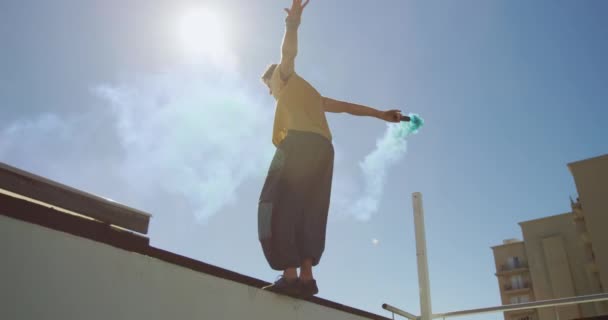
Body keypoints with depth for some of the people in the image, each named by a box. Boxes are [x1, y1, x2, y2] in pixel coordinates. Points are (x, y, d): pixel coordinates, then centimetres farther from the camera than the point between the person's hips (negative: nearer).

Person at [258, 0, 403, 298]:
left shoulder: (287, 76, 23)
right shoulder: (314, 96, 39)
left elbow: (288, 52, 3)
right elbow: (347, 106, 37)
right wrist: (381, 114, 37)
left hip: (299, 143, -7)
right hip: (323, 149, 7)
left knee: (278, 207, -13)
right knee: (310, 213, 1)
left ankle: (289, 275, -26)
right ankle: (306, 276, -11)